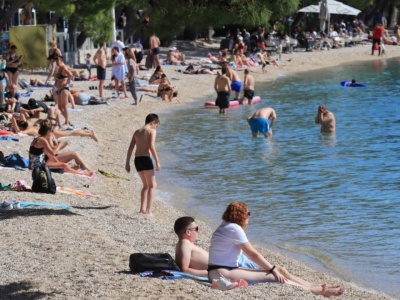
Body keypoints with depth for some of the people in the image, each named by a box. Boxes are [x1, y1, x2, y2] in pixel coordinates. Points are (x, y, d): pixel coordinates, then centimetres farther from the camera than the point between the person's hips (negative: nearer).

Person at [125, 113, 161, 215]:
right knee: (152, 185, 0)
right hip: (146, 159, -7)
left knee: (146, 185, 20)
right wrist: (157, 162, -15)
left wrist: (127, 163, 15)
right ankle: (148, 210, -10)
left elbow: (130, 148, 13)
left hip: (137, 160, 7)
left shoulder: (137, 132, 17)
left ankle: (142, 209, 13)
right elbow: (152, 146, -14)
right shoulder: (152, 131, -1)